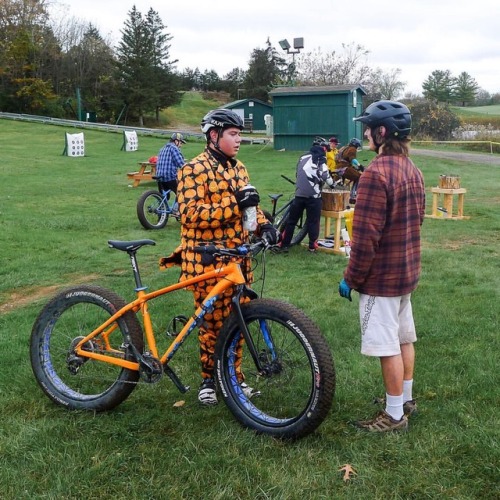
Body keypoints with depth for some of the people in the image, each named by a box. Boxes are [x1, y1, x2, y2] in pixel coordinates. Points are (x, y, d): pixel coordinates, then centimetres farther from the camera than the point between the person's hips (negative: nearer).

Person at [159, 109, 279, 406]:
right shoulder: (194, 169, -10)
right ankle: (209, 379, 21)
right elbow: (191, 214, -21)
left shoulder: (239, 168, 13)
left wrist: (264, 225, 1)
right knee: (213, 322, 3)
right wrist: (235, 204, -26)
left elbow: (248, 206, 22)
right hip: (208, 260, -6)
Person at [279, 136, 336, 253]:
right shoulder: (320, 159, -4)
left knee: (292, 220, 10)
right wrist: (332, 183, 6)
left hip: (299, 193, 5)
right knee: (313, 221, 4)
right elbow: (324, 175, -11)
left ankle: (284, 245, 11)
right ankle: (312, 246, 7)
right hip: (313, 195, -5)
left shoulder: (303, 157, 14)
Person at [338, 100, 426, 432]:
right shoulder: (413, 171, 8)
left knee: (388, 346, 1)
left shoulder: (377, 173, -22)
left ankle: (395, 415, 12)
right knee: (404, 337, 19)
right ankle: (407, 399, 33)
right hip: (408, 271, 9)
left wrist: (351, 278, -14)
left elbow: (365, 236, -23)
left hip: (381, 275, -9)